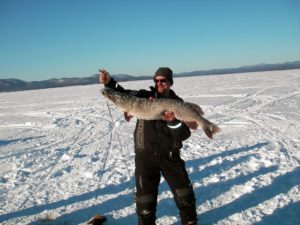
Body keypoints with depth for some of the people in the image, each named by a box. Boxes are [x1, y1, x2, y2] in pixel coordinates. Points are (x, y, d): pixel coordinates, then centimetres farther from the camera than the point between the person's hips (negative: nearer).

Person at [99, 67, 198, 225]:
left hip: (170, 155, 1)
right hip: (145, 154, 0)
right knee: (145, 196, 4)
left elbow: (184, 135, -8)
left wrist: (173, 122, -27)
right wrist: (109, 82, -30)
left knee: (183, 192, 12)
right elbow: (125, 94, -14)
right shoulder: (145, 96, 1)